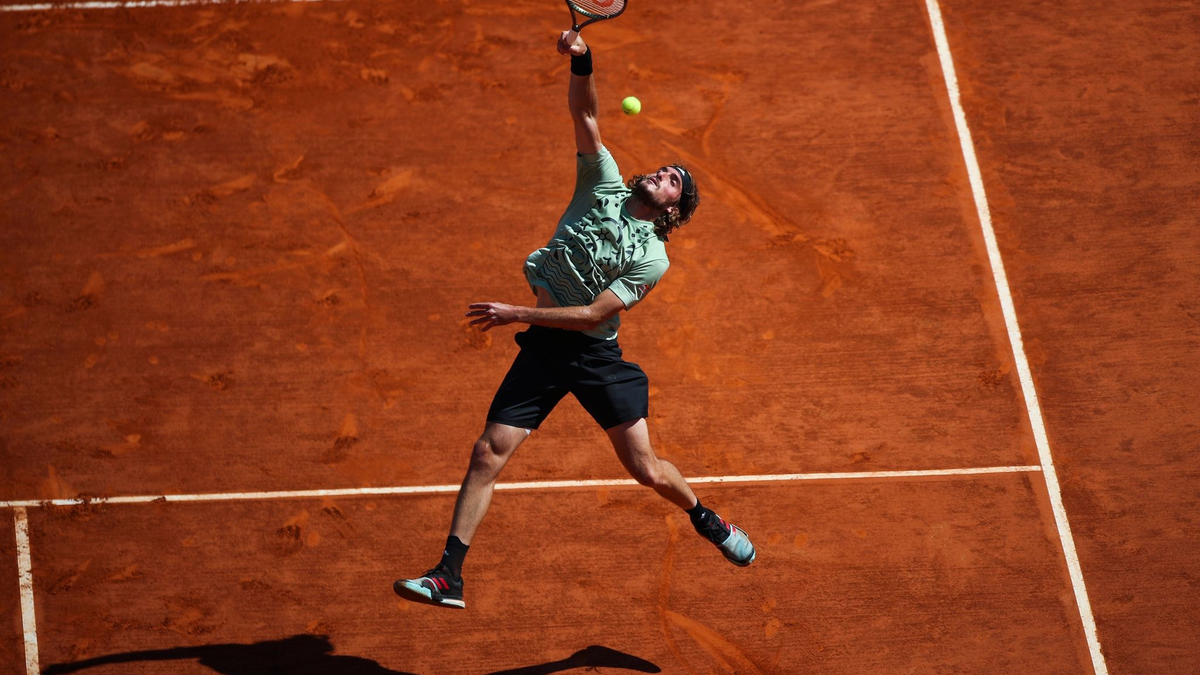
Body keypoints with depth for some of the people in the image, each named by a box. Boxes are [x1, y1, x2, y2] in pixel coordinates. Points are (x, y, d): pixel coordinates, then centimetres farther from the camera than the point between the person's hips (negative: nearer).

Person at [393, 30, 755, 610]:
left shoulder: (653, 258, -7)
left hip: (595, 353, -3)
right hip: (543, 348, 3)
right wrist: (581, 62, -18)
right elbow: (584, 114, 0)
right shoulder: (605, 185, 5)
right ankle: (448, 577, -4)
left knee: (646, 469, -6)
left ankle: (704, 518, 27)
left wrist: (517, 314, -17)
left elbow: (592, 313, -14)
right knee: (488, 454, -6)